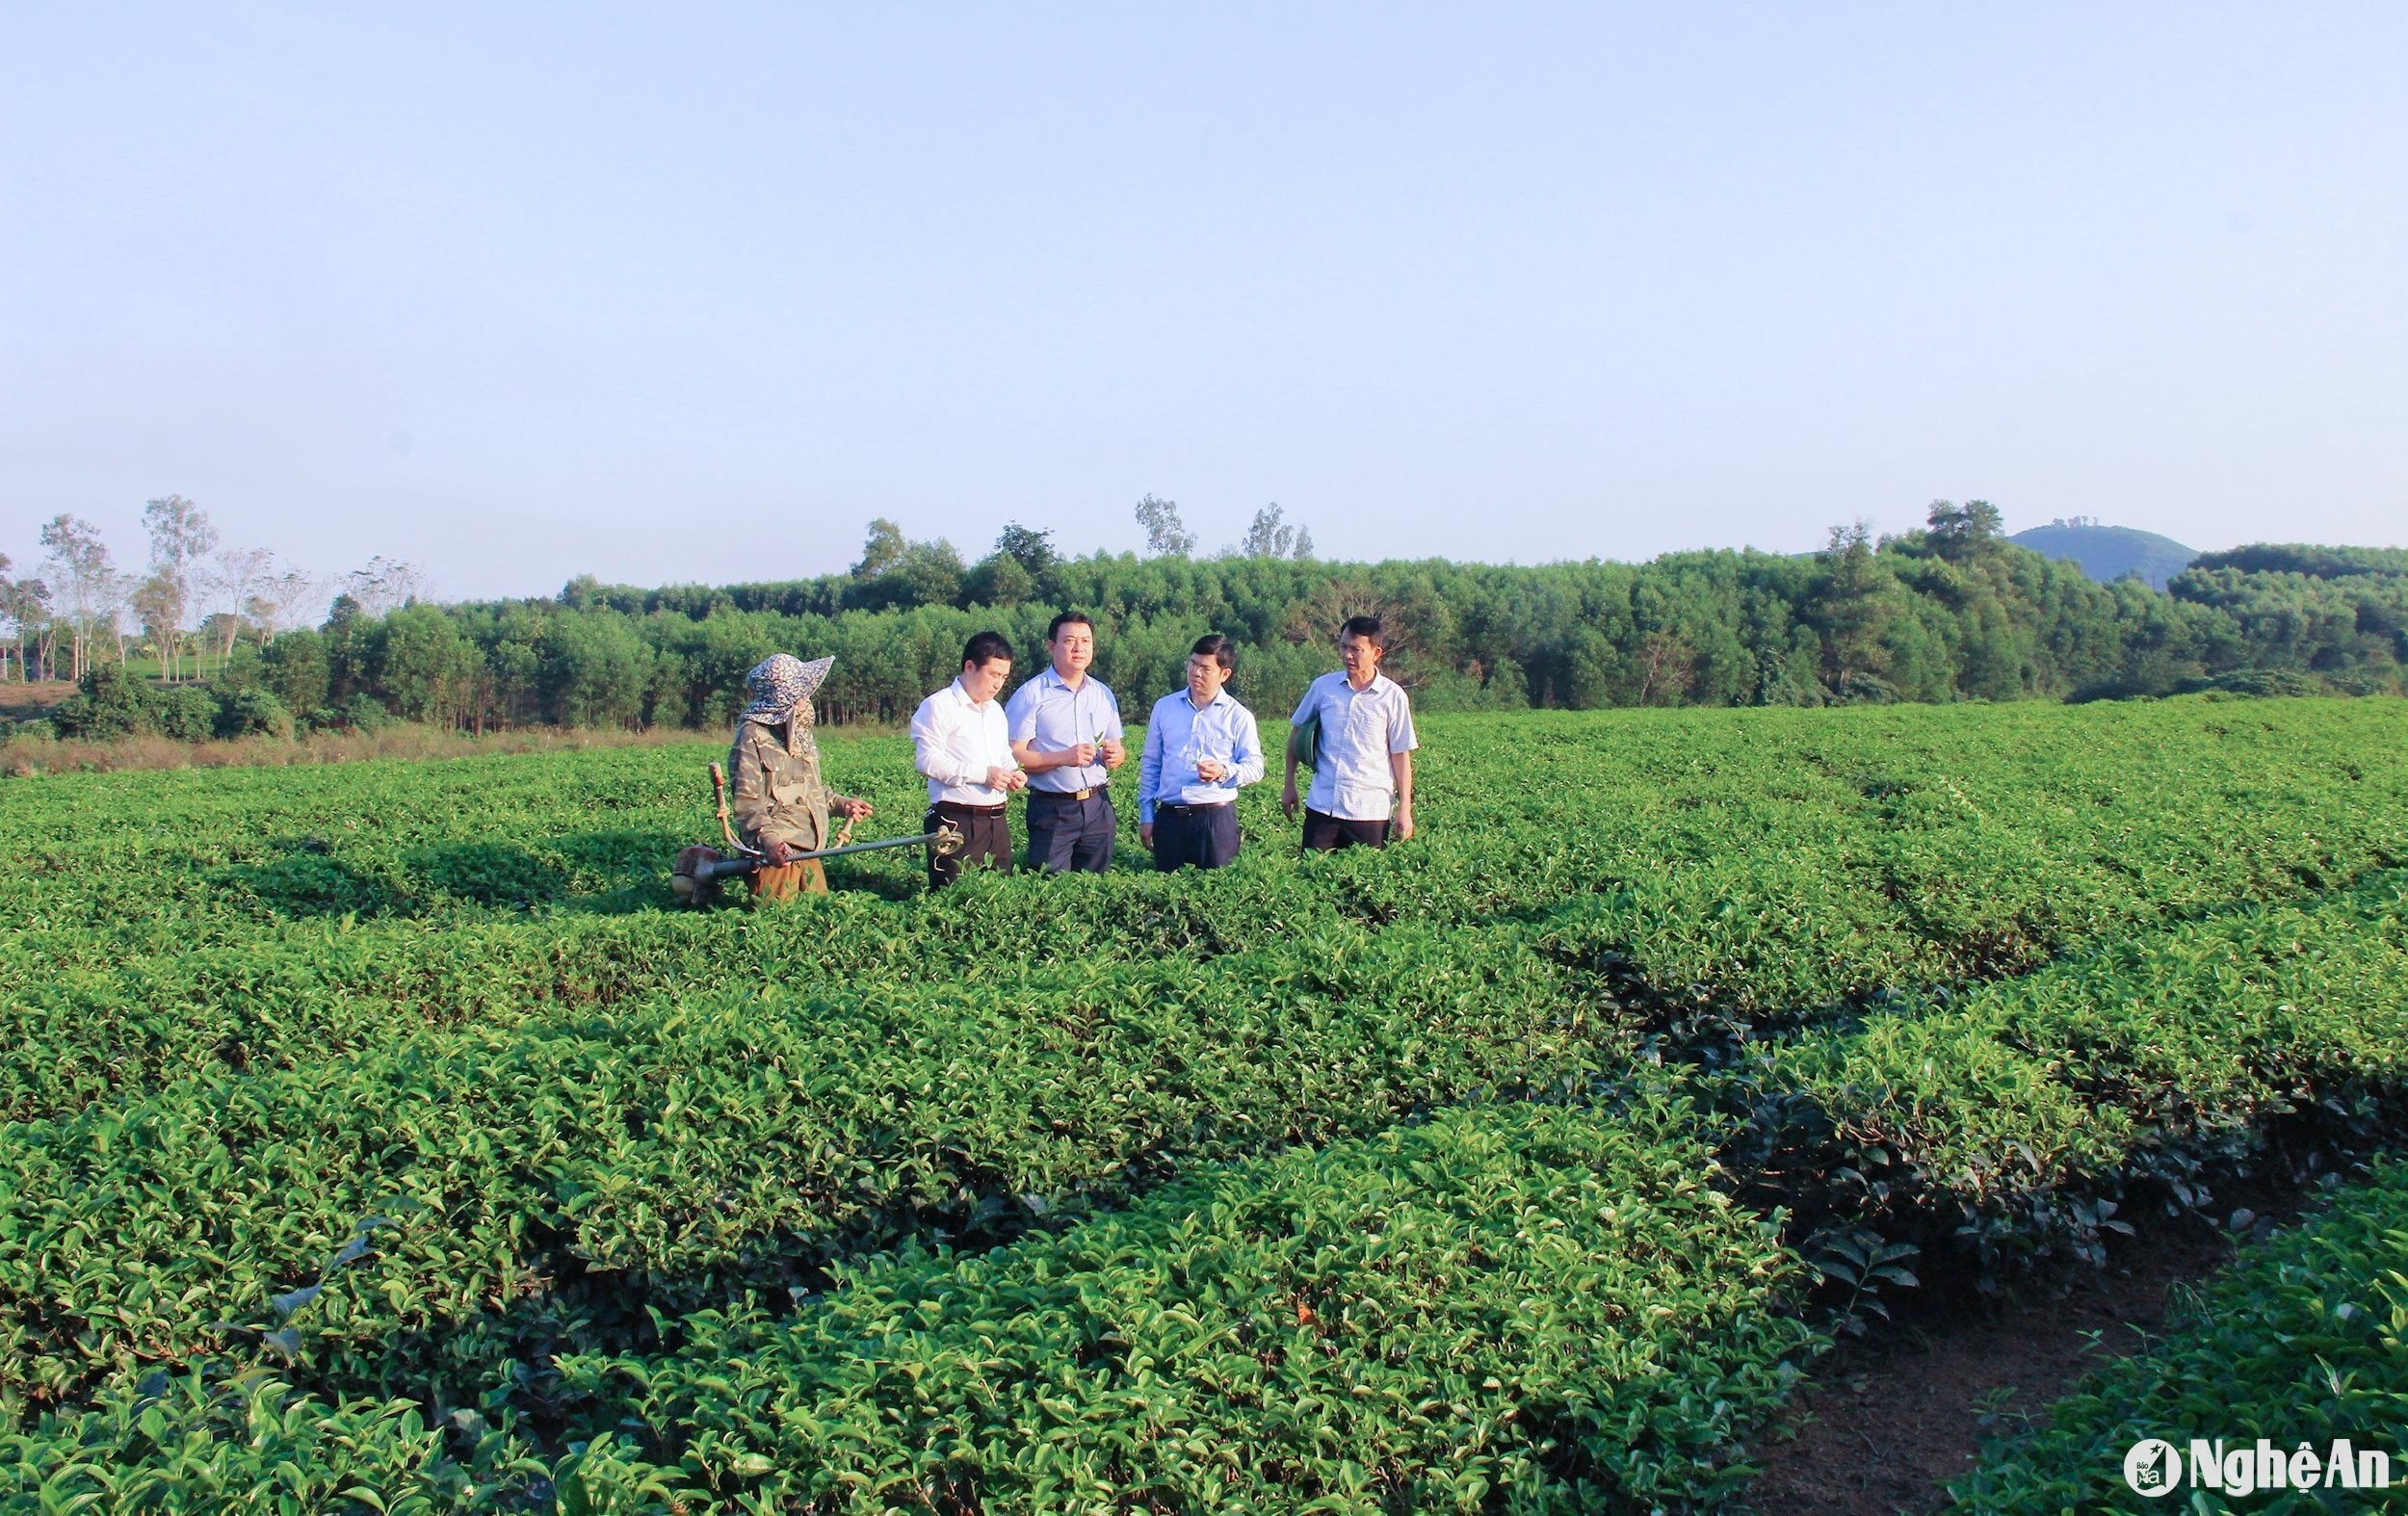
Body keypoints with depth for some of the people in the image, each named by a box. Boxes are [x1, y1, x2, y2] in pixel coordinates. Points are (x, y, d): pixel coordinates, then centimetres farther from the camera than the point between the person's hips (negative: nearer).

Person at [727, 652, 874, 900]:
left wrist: (841, 804, 18)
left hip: (809, 851, 9)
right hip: (778, 853, -8)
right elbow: (746, 801, -17)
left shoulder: (799, 733, 18)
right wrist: (768, 840, -30)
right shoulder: (752, 736, -10)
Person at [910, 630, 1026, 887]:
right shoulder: (938, 706, -5)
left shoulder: (996, 710, 21)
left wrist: (1013, 772, 7)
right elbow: (927, 760, -15)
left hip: (997, 822, 8)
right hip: (956, 823, -8)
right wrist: (983, 774, -16)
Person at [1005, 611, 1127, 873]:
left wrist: (1116, 754, -3)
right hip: (1052, 809, -5)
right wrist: (1064, 757, -21)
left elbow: (1116, 749, 21)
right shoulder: (1031, 694, -4)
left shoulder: (1104, 694, 14)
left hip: (1097, 806, 5)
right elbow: (1013, 755, -11)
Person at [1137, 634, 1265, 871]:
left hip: (1216, 818, -2)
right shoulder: (1164, 707, 10)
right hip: (1169, 817, 3)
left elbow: (1254, 766, 3)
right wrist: (1146, 815, 11)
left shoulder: (1238, 716, 2)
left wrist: (1224, 772, -18)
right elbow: (1150, 764, 14)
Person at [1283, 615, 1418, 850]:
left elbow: (1401, 755, 0)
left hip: (1371, 811, -2)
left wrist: (1404, 808, -1)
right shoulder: (1323, 687, 3)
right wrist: (1290, 786, 12)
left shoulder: (1393, 696, -2)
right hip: (1321, 806, 2)